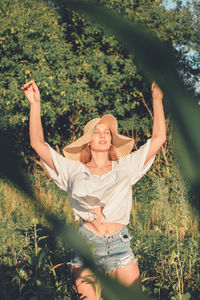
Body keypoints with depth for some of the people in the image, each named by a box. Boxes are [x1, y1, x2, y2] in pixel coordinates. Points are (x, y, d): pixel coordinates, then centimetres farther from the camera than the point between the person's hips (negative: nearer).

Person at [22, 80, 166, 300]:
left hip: (120, 246, 1)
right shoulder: (74, 170, 9)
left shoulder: (125, 167, 12)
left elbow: (158, 139, 9)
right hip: (86, 244, -1)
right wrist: (35, 104, -1)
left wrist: (157, 98, 6)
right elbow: (38, 144, 4)